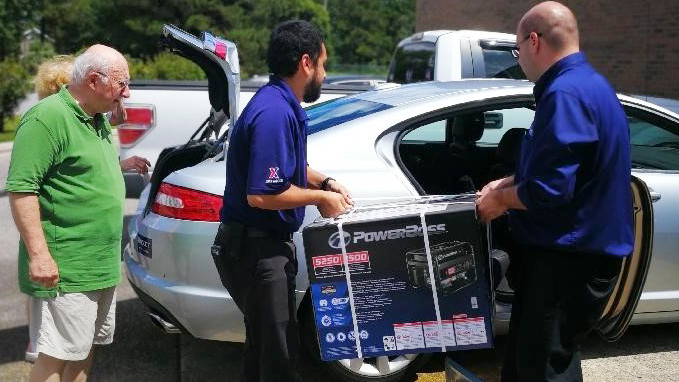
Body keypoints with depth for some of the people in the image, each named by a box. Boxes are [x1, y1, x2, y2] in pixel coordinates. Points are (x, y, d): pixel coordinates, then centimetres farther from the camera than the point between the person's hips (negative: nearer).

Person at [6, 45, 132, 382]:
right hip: (65, 269, -9)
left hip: (102, 265, 10)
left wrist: (124, 163, 13)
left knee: (84, 350, 18)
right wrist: (39, 254, -25)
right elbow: (21, 188, -22)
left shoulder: (97, 120, 13)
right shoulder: (48, 118, -17)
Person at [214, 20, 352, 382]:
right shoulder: (274, 113, -23)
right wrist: (320, 197, -15)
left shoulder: (283, 105, 9)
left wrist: (325, 182, 9)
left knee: (265, 342, 21)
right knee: (278, 351, 0)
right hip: (255, 248, -10)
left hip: (264, 245, 10)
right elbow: (261, 195, -27)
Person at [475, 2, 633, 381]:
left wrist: (501, 199, -9)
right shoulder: (586, 84, 12)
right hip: (573, 251, 10)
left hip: (570, 260, -10)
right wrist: (508, 184, 11)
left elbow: (550, 189, -27)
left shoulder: (565, 94, -23)